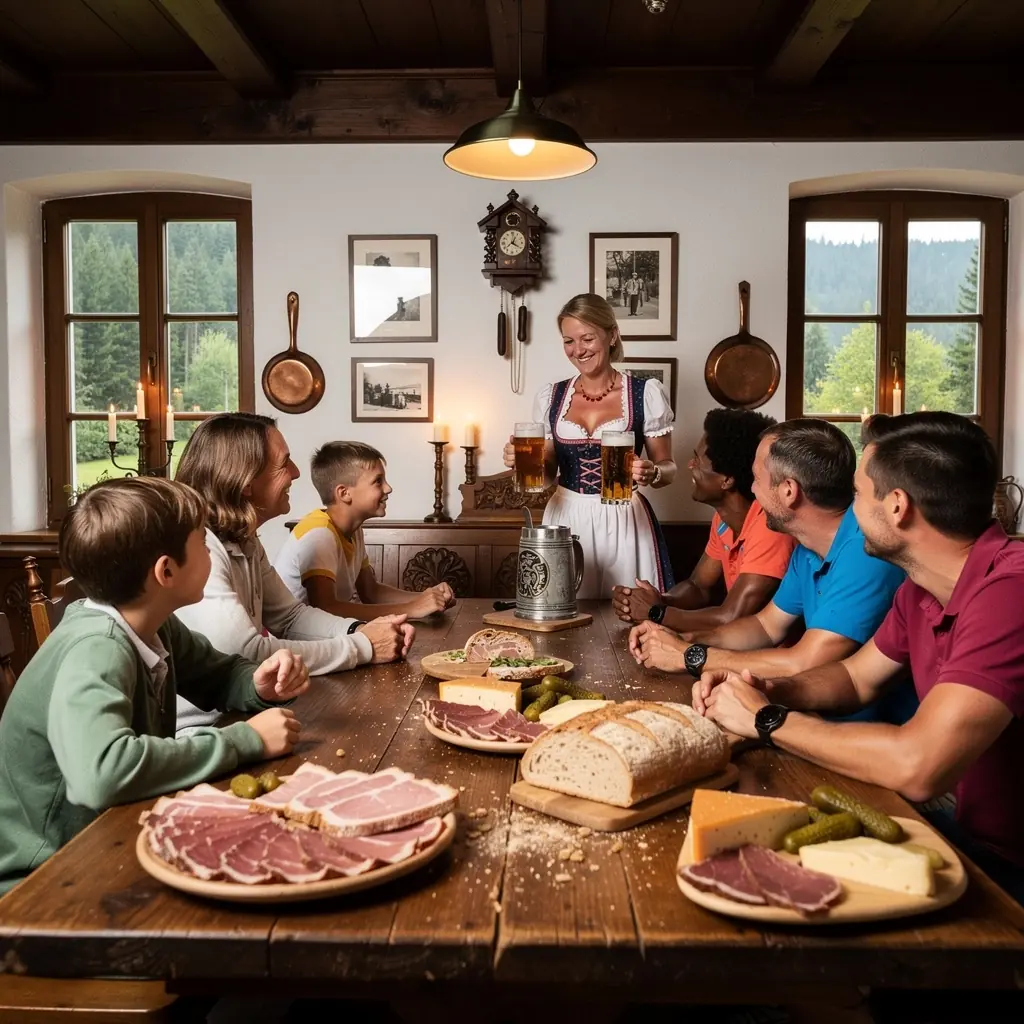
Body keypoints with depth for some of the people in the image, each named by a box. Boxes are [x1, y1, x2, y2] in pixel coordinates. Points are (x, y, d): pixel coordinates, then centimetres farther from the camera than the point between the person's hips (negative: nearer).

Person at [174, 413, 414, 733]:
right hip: (200, 730, -8)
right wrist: (362, 647, -20)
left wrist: (359, 629, -6)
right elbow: (247, 656, -28)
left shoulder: (243, 540, 8)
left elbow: (289, 616, 13)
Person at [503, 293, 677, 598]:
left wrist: (651, 473, -20)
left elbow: (668, 466, 1)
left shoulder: (646, 393, -4)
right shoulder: (551, 397, 5)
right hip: (565, 520, 3)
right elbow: (547, 472, 12)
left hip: (623, 522, -2)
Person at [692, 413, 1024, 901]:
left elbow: (917, 767, -36)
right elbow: (855, 677, 16)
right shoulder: (921, 588, 2)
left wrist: (765, 718, -21)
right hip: (959, 822, 7)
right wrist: (768, 690, -6)